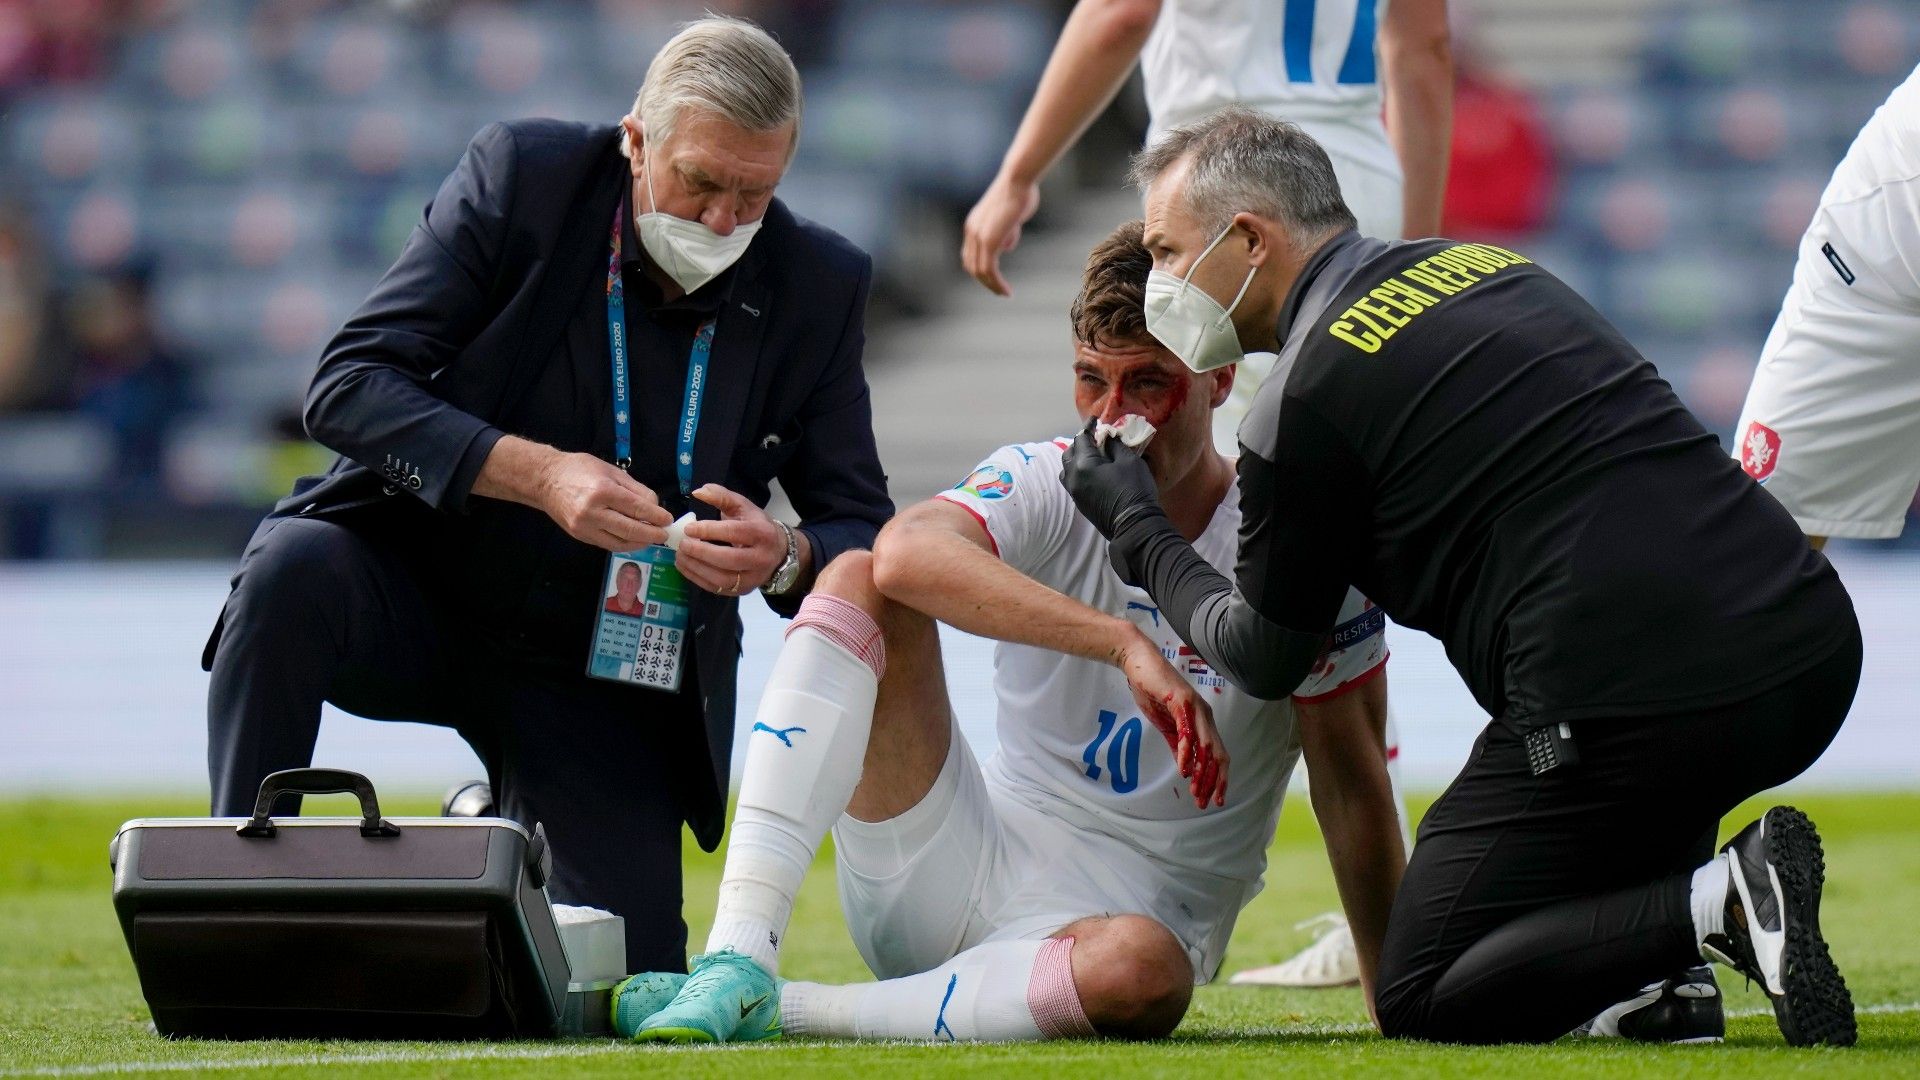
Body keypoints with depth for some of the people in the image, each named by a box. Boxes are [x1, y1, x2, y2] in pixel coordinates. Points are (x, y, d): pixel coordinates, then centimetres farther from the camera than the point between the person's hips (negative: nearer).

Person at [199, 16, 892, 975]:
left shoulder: (818, 287, -6)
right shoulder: (521, 177, -13)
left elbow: (865, 535, -3)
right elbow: (347, 386, -19)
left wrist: (782, 559, -28)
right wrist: (541, 474, -33)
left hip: (605, 674, 2)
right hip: (422, 585, -2)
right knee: (292, 571, -36)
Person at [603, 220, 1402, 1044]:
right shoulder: (1045, 484, -4)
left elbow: (1353, 791, -2)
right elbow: (908, 551, -29)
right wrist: (1125, 644, -39)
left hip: (1134, 908, -2)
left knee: (1144, 971, -41)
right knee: (857, 578, -17)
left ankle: (785, 1014, -29)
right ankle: (738, 959, -32)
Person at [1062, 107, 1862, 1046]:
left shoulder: (1304, 402, -3)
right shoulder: (1486, 266, 20)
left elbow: (1265, 659, 11)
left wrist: (1140, 531, 27)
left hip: (1639, 709, -8)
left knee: (1421, 997, 7)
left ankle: (1716, 907, -15)